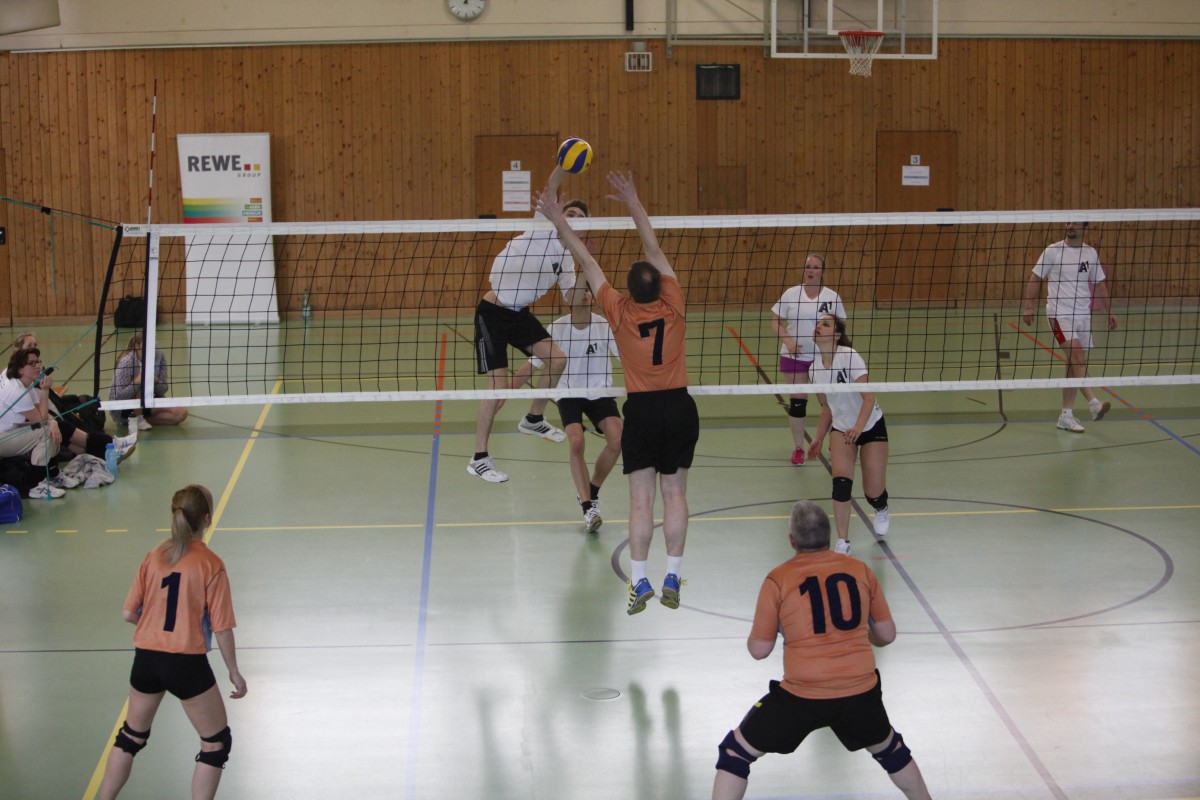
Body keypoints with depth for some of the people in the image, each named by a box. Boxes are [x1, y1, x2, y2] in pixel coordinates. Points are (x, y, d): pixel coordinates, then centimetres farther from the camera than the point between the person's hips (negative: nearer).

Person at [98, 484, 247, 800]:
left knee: (130, 736, 24)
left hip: (145, 659, 5)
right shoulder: (210, 564, -12)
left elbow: (128, 613, 3)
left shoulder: (154, 557, 1)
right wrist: (233, 672, 2)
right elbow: (221, 628, -10)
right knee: (216, 743, 12)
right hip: (186, 663, -5)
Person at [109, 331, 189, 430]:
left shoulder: (159, 356, -10)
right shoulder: (127, 362, -25)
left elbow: (163, 390, -4)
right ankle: (137, 419, -16)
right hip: (121, 410, -6)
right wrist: (137, 381, -44)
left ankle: (141, 418, -2)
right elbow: (120, 396, -30)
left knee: (181, 413, -13)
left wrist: (156, 381, -27)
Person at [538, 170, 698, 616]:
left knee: (641, 497, 1)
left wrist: (558, 221, 4)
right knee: (675, 492, 7)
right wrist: (634, 204, 7)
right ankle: (672, 578, 5)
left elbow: (587, 264, -3)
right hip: (680, 407, 2)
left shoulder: (620, 313, -10)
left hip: (642, 410, -1)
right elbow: (655, 252, 1)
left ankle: (639, 582, -4)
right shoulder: (674, 307, -6)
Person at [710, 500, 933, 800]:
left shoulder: (778, 579, -4)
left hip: (803, 696, -3)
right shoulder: (860, 571, 3)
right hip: (860, 692, 3)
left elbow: (759, 650, 1)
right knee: (889, 750, 32)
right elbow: (887, 635, 11)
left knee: (735, 752, 14)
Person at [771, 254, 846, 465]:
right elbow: (776, 321, 1)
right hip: (794, 356, 0)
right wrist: (787, 340, -15)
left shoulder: (833, 297, -2)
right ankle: (798, 448, 17)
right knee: (797, 402, 4)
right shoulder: (791, 294, -3)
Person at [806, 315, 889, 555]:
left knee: (873, 493, -2)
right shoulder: (815, 369, -4)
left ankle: (881, 511, 38)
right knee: (841, 480, -20)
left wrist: (858, 426, -41)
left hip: (871, 427, -4)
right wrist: (819, 438, 11)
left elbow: (869, 397, -27)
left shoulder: (849, 357, -22)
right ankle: (843, 542, -10)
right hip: (841, 429, 4)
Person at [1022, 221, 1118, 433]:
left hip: (1083, 314, 5)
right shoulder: (1053, 251, -2)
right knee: (1077, 353, -23)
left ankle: (1066, 414, 12)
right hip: (1059, 313, -5)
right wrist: (1028, 307, -9)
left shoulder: (1090, 253, 9)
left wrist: (1110, 311, 11)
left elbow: (1099, 284, 16)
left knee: (1074, 363, 5)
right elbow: (1035, 279, 0)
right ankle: (1093, 403, -31)